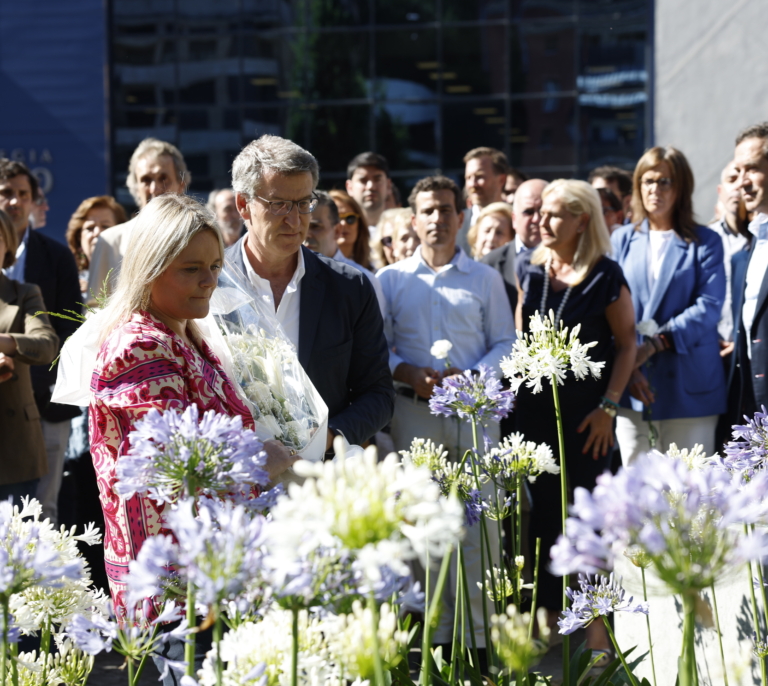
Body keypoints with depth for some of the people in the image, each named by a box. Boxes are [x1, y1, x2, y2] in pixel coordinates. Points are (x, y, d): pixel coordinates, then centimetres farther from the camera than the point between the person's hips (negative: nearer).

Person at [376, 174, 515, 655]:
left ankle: (476, 634, 3)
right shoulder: (390, 280, 10)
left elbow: (507, 344, 7)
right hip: (414, 413, 0)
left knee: (480, 527, -4)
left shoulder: (485, 279, 10)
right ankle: (433, 633, 11)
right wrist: (408, 373, -11)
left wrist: (470, 376, -11)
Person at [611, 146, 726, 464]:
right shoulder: (621, 241, 12)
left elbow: (708, 307, -7)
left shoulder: (705, 243, 6)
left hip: (688, 390, -2)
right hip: (632, 387, 2)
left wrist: (654, 344, -17)